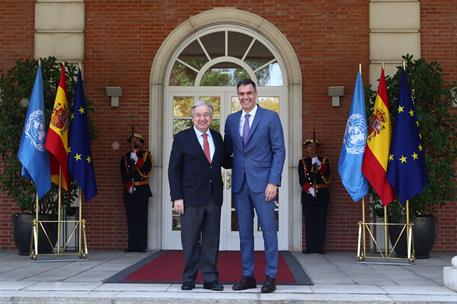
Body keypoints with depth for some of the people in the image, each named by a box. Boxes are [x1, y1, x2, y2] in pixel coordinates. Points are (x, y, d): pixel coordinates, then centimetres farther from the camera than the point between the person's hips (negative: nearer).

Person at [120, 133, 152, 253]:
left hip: (142, 190, -2)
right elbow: (123, 174, 6)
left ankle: (142, 245, -3)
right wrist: (128, 186, -6)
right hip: (128, 190, 2)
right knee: (131, 218, 0)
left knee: (142, 217, -5)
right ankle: (132, 245, 3)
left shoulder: (145, 155, 10)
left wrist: (136, 159, -14)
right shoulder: (125, 156, 14)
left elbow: (147, 168, -7)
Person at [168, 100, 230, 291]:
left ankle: (210, 279, 14)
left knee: (211, 240, 7)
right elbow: (174, 170, -3)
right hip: (191, 197, -4)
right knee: (190, 240, 3)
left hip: (214, 197, 4)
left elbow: (224, 162, 18)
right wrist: (177, 197, -10)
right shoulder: (182, 138, 0)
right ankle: (189, 279, 14)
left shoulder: (217, 137, 12)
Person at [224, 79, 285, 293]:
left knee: (269, 230, -1)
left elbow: (279, 151, -5)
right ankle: (248, 276, 17)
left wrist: (273, 182, -11)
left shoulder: (270, 117, -1)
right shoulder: (231, 120, 12)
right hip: (240, 183, 4)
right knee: (244, 232, 8)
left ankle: (271, 277, 7)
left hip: (262, 183, -4)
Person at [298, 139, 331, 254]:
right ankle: (310, 246, 3)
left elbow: (327, 178, 0)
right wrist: (309, 189, -12)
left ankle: (320, 246, 1)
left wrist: (320, 167, -12)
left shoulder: (324, 161, 12)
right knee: (309, 222, -1)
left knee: (321, 222, -2)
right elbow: (302, 180, 1)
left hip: (322, 195, 0)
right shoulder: (302, 162, 11)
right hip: (307, 195, 0)